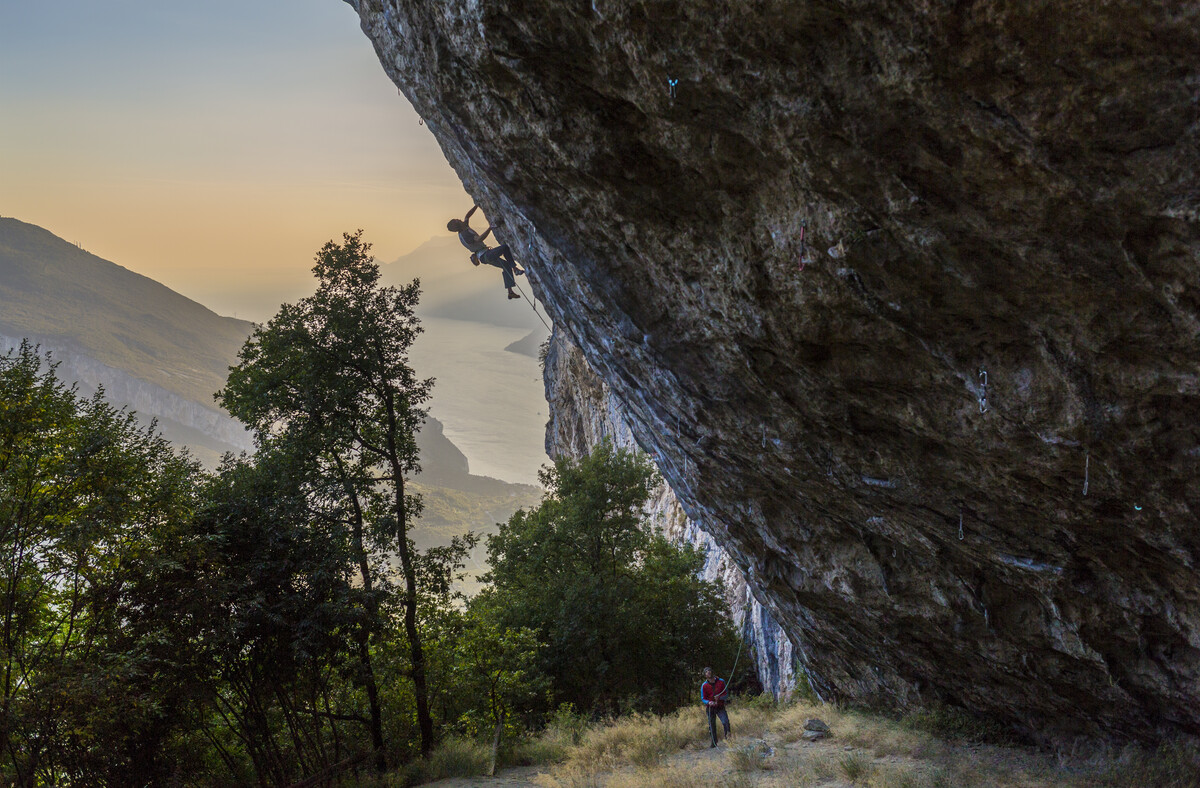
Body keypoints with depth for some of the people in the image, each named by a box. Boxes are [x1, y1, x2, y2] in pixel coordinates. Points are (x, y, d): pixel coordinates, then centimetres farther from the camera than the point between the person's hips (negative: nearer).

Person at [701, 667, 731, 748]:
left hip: (720, 707, 0)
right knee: (712, 725, 4)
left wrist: (720, 697, -17)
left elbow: (726, 693, 4)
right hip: (710, 708, 0)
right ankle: (714, 743, 17)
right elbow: (703, 698, 0)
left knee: (726, 722, -17)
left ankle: (728, 738, -2)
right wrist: (709, 702, -22)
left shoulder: (721, 681, -1)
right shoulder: (704, 685, -3)